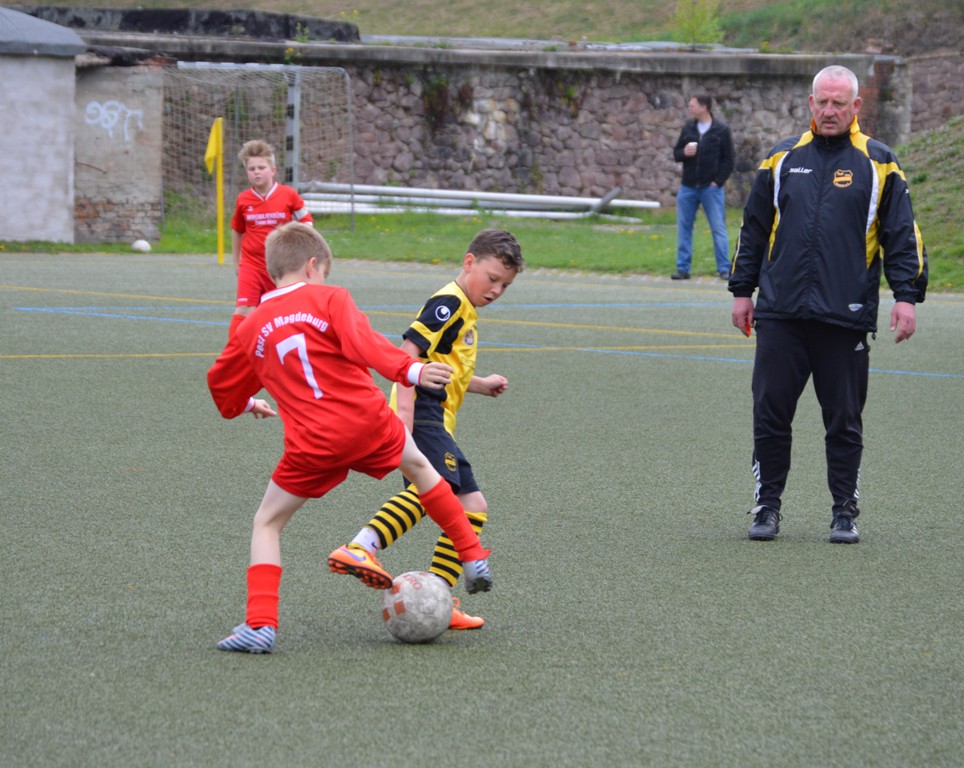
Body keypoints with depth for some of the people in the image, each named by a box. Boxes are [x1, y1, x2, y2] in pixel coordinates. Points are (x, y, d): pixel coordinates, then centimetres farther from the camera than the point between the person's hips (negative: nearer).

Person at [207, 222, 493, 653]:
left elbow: (220, 382, 25)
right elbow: (362, 342, -15)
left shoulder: (252, 327, 13)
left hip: (313, 444, 0)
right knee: (418, 465, 30)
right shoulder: (329, 298, 3)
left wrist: (242, 405, 45)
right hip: (368, 421, 0)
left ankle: (261, 624, -4)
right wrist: (410, 371, -20)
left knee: (267, 523, 14)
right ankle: (474, 559, 34)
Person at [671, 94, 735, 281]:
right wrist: (684, 153, -10)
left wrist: (718, 181, -10)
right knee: (683, 227, 5)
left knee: (718, 228, -2)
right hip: (688, 187, 4)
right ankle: (683, 268, 11)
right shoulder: (688, 128, 8)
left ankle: (724, 269, 2)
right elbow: (676, 153, 13)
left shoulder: (721, 130, -3)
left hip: (711, 187, -4)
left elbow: (728, 160, -2)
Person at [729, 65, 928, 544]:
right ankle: (767, 507, 12)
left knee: (844, 422, 3)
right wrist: (742, 291, 15)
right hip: (780, 315, 2)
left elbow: (902, 235, 5)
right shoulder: (782, 159, 11)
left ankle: (844, 512, 14)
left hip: (847, 319, -2)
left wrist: (906, 296, -3)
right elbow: (753, 229, 17)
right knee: (770, 415, 1)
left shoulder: (879, 164, 4)